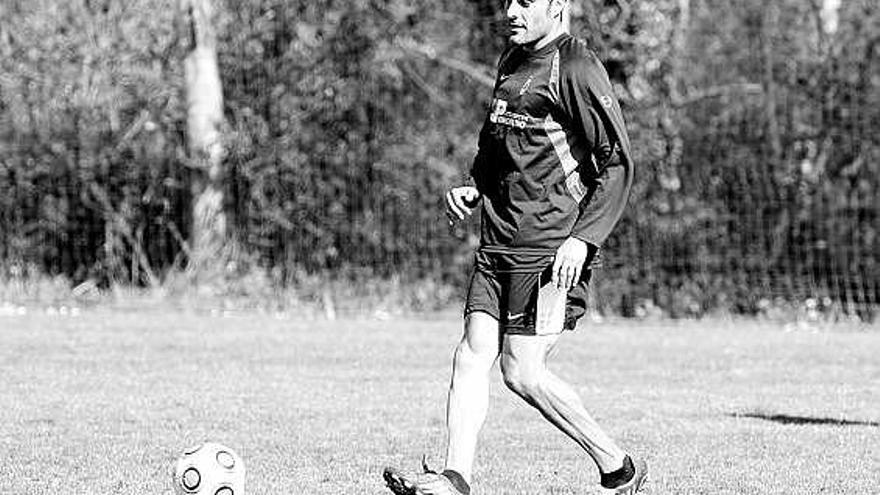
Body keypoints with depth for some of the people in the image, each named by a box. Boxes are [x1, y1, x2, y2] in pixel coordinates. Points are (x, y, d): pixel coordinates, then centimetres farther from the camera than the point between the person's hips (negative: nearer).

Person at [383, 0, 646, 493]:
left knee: (522, 370, -8)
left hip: (550, 249, -8)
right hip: (499, 242, 8)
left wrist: (584, 237, -21)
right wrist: (474, 187, 13)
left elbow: (618, 164, -14)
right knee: (472, 354, -1)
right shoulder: (514, 61, 14)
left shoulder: (577, 69, -12)